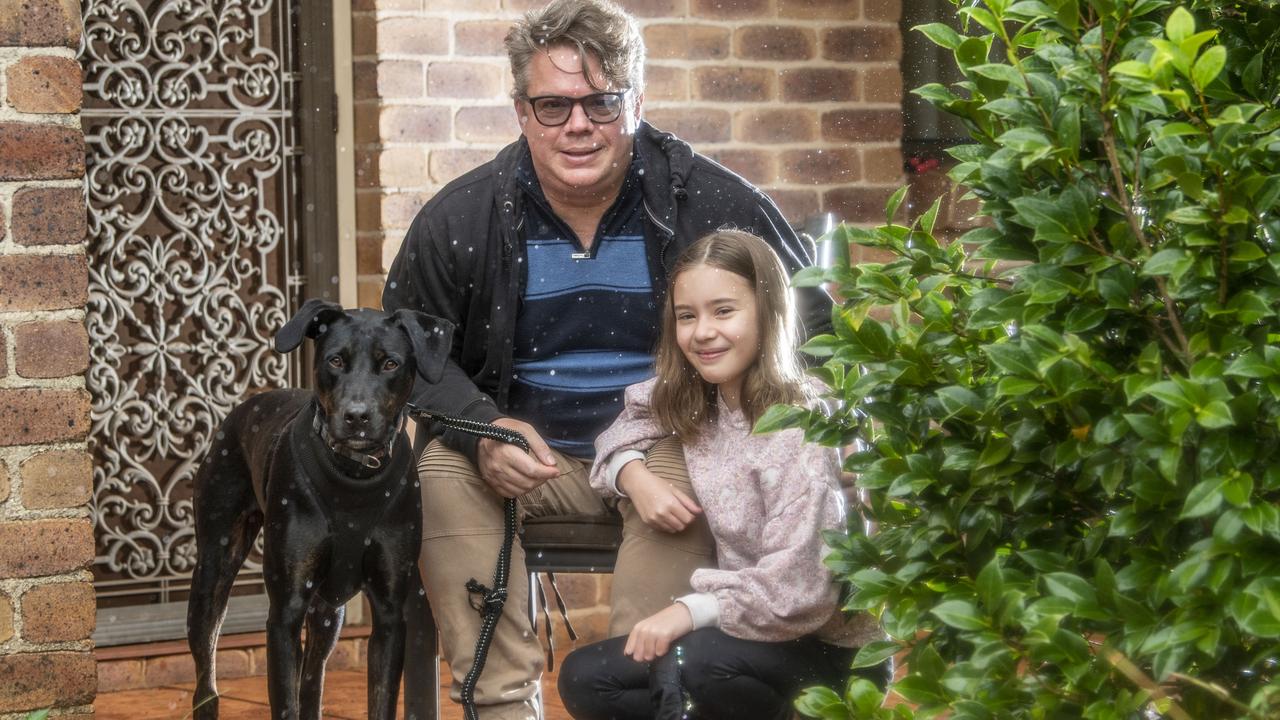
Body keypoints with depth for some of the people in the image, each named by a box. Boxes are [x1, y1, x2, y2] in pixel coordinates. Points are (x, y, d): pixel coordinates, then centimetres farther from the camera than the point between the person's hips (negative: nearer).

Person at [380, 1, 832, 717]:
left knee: (683, 478, -36)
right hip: (528, 453, 2)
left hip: (664, 446, -2)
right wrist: (482, 429, -14)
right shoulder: (462, 217, -2)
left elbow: (809, 321, 3)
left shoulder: (712, 201, -6)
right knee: (444, 470, -28)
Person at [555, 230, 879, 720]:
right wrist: (633, 475, -4)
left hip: (825, 643, -7)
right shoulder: (692, 404, 2)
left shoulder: (802, 424, -20)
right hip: (742, 625, 7)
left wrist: (692, 610, -21)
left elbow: (798, 588, -24)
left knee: (696, 661, -34)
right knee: (583, 680, -3)